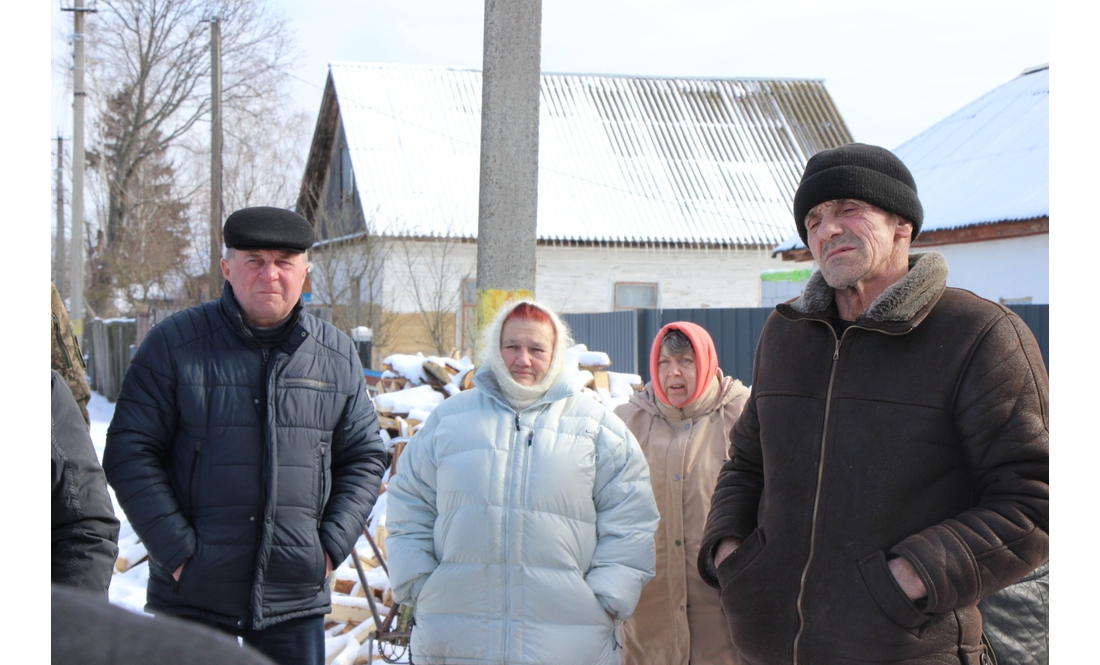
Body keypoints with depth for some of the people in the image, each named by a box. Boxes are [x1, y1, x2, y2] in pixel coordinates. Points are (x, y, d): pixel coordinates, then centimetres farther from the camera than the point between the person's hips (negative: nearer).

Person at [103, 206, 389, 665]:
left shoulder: (337, 356, 5)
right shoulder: (174, 345, -4)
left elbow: (363, 458, 12)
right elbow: (129, 454, -5)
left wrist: (330, 545, -1)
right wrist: (177, 551, -12)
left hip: (295, 597, 3)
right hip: (192, 593, -2)